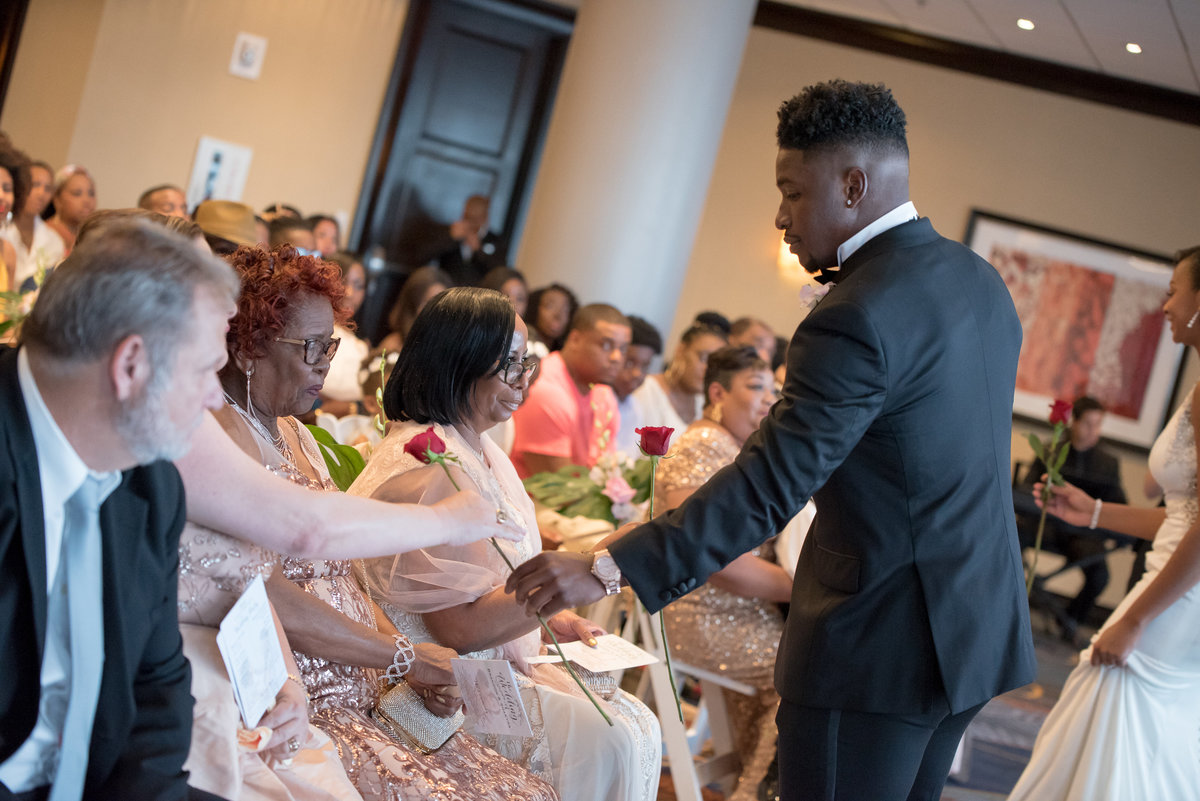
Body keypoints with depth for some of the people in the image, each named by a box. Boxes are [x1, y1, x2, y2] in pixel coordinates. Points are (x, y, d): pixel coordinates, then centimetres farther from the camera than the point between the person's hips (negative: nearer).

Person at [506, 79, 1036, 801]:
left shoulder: (855, 319, -21)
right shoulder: (982, 280, 7)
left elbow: (767, 487, -26)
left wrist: (610, 569, -26)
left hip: (879, 645, -9)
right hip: (978, 629, 9)